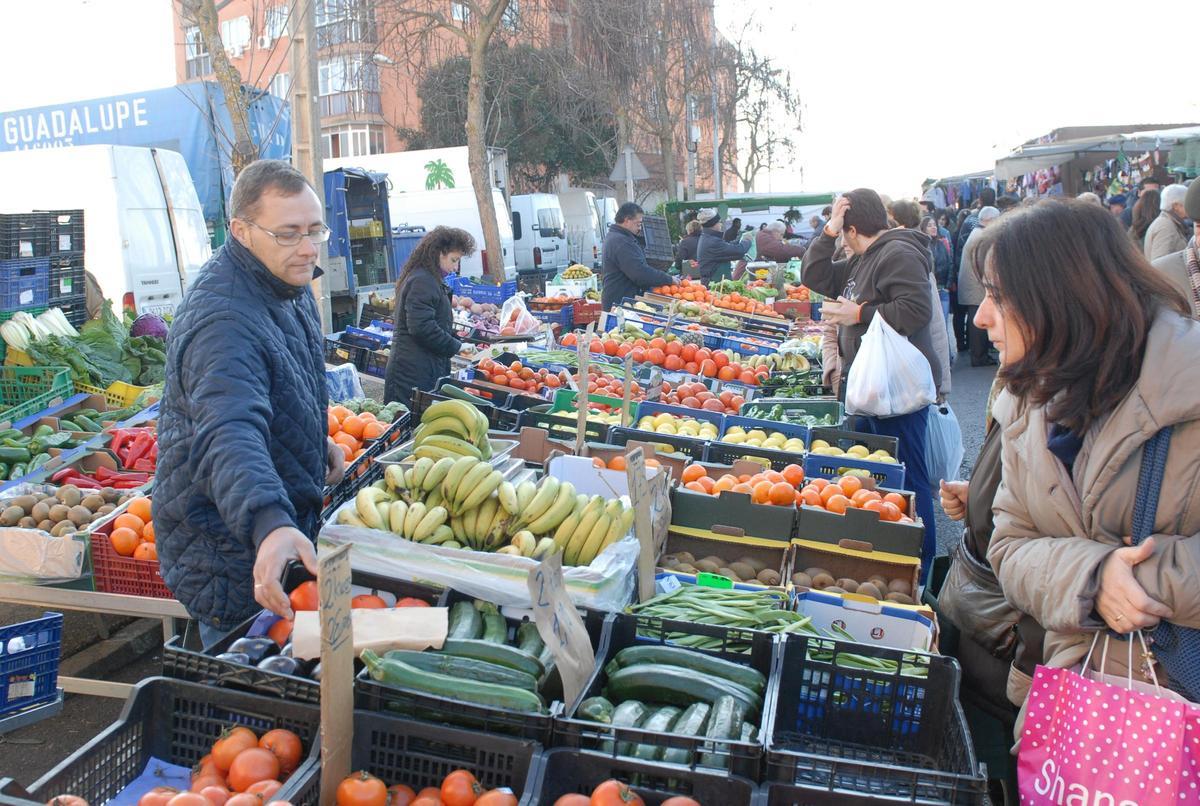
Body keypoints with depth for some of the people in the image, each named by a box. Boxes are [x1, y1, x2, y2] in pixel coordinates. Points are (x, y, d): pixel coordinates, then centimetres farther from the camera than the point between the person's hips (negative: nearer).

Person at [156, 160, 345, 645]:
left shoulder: (289, 285, 2)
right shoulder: (222, 320, -30)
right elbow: (229, 436, -46)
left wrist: (318, 440, 17)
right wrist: (270, 525, -60)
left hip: (286, 524, 9)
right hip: (230, 547, -9)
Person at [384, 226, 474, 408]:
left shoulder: (429, 280, 21)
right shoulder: (422, 282, -12)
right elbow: (421, 327, -22)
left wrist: (456, 341, 13)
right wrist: (456, 347, -12)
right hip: (416, 373, -10)